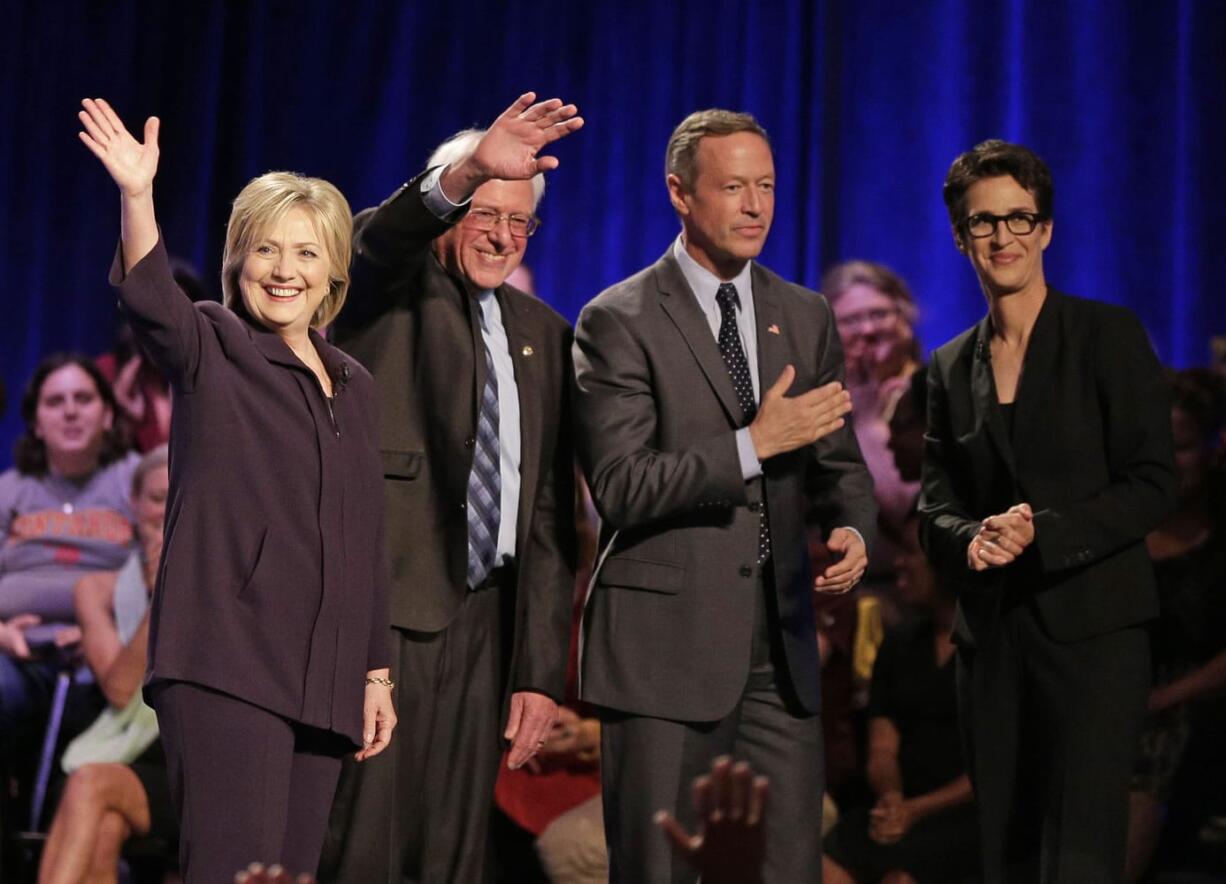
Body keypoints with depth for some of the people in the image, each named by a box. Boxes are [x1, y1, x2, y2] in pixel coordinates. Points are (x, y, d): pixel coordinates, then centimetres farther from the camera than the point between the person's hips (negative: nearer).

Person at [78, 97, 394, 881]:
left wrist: (376, 673, 17)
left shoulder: (355, 385, 16)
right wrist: (137, 197, -39)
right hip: (226, 664, -5)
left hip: (323, 680, 6)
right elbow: (150, 298, -22)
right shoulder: (210, 350, 1)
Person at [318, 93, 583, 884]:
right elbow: (381, 239, -22)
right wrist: (465, 175, -42)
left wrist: (542, 669, 8)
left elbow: (551, 513, 14)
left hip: (484, 624, 4)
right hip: (381, 607, -4)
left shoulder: (543, 333, 16)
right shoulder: (393, 285, 5)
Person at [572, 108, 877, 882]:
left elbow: (840, 462, 16)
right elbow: (620, 486, -13)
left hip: (781, 644, 5)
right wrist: (755, 444, -21)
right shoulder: (619, 322, -5)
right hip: (665, 642, -5)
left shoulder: (807, 318, 12)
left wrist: (853, 530, -7)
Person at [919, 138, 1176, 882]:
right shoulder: (952, 368, 13)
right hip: (992, 636, 5)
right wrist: (970, 539, -12)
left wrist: (1042, 530, -18)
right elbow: (936, 505, 11)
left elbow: (1153, 484, -6)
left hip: (1092, 631, -5)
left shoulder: (1108, 335, -1)